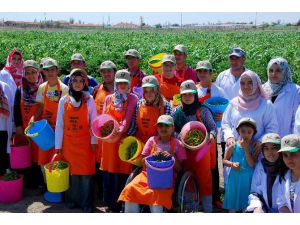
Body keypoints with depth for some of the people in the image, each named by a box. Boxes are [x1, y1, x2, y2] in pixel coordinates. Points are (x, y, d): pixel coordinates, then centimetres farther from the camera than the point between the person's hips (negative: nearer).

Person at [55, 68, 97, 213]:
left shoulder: (89, 100, -2)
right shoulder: (64, 100, 2)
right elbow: (59, 124, 3)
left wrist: (94, 141, -3)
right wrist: (58, 145, 2)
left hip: (85, 141, -2)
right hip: (68, 142, 2)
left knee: (86, 172, -1)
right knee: (71, 171, 9)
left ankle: (87, 203, 9)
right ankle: (72, 199, 24)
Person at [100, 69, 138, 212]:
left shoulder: (132, 98, 1)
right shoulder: (109, 98, 12)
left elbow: (128, 117, -10)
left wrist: (120, 130, -24)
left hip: (124, 139, -3)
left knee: (122, 171, -3)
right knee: (109, 170, 6)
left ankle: (120, 203, 6)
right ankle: (109, 201, 18)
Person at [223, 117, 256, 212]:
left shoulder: (253, 147, -7)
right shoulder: (234, 146, -5)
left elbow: (251, 164, -16)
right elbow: (225, 160, 3)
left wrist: (246, 148, -19)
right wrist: (232, 164, -17)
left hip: (248, 180, 0)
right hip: (235, 179, 0)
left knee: (246, 206, 12)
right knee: (233, 205, 13)